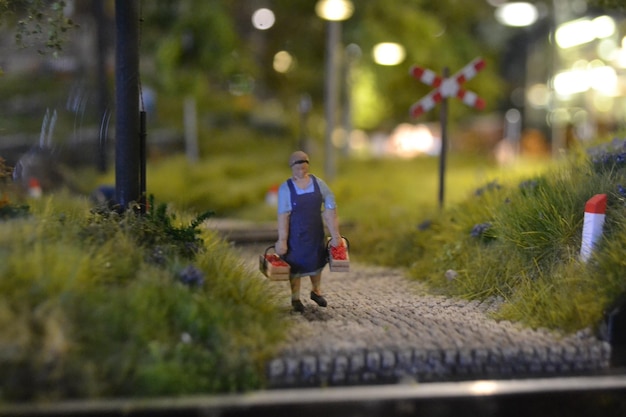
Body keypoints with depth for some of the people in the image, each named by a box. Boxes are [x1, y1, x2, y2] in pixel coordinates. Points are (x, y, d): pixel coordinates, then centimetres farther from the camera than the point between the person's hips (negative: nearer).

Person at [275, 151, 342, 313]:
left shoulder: (318, 184, -7)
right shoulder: (285, 188, -14)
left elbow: (330, 210, -8)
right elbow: (283, 216, -17)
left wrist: (335, 235, -11)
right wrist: (282, 240, -20)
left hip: (315, 233, 3)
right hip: (295, 234, -3)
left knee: (317, 262, 20)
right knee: (296, 265, 9)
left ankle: (316, 291, 44)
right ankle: (295, 298, 27)